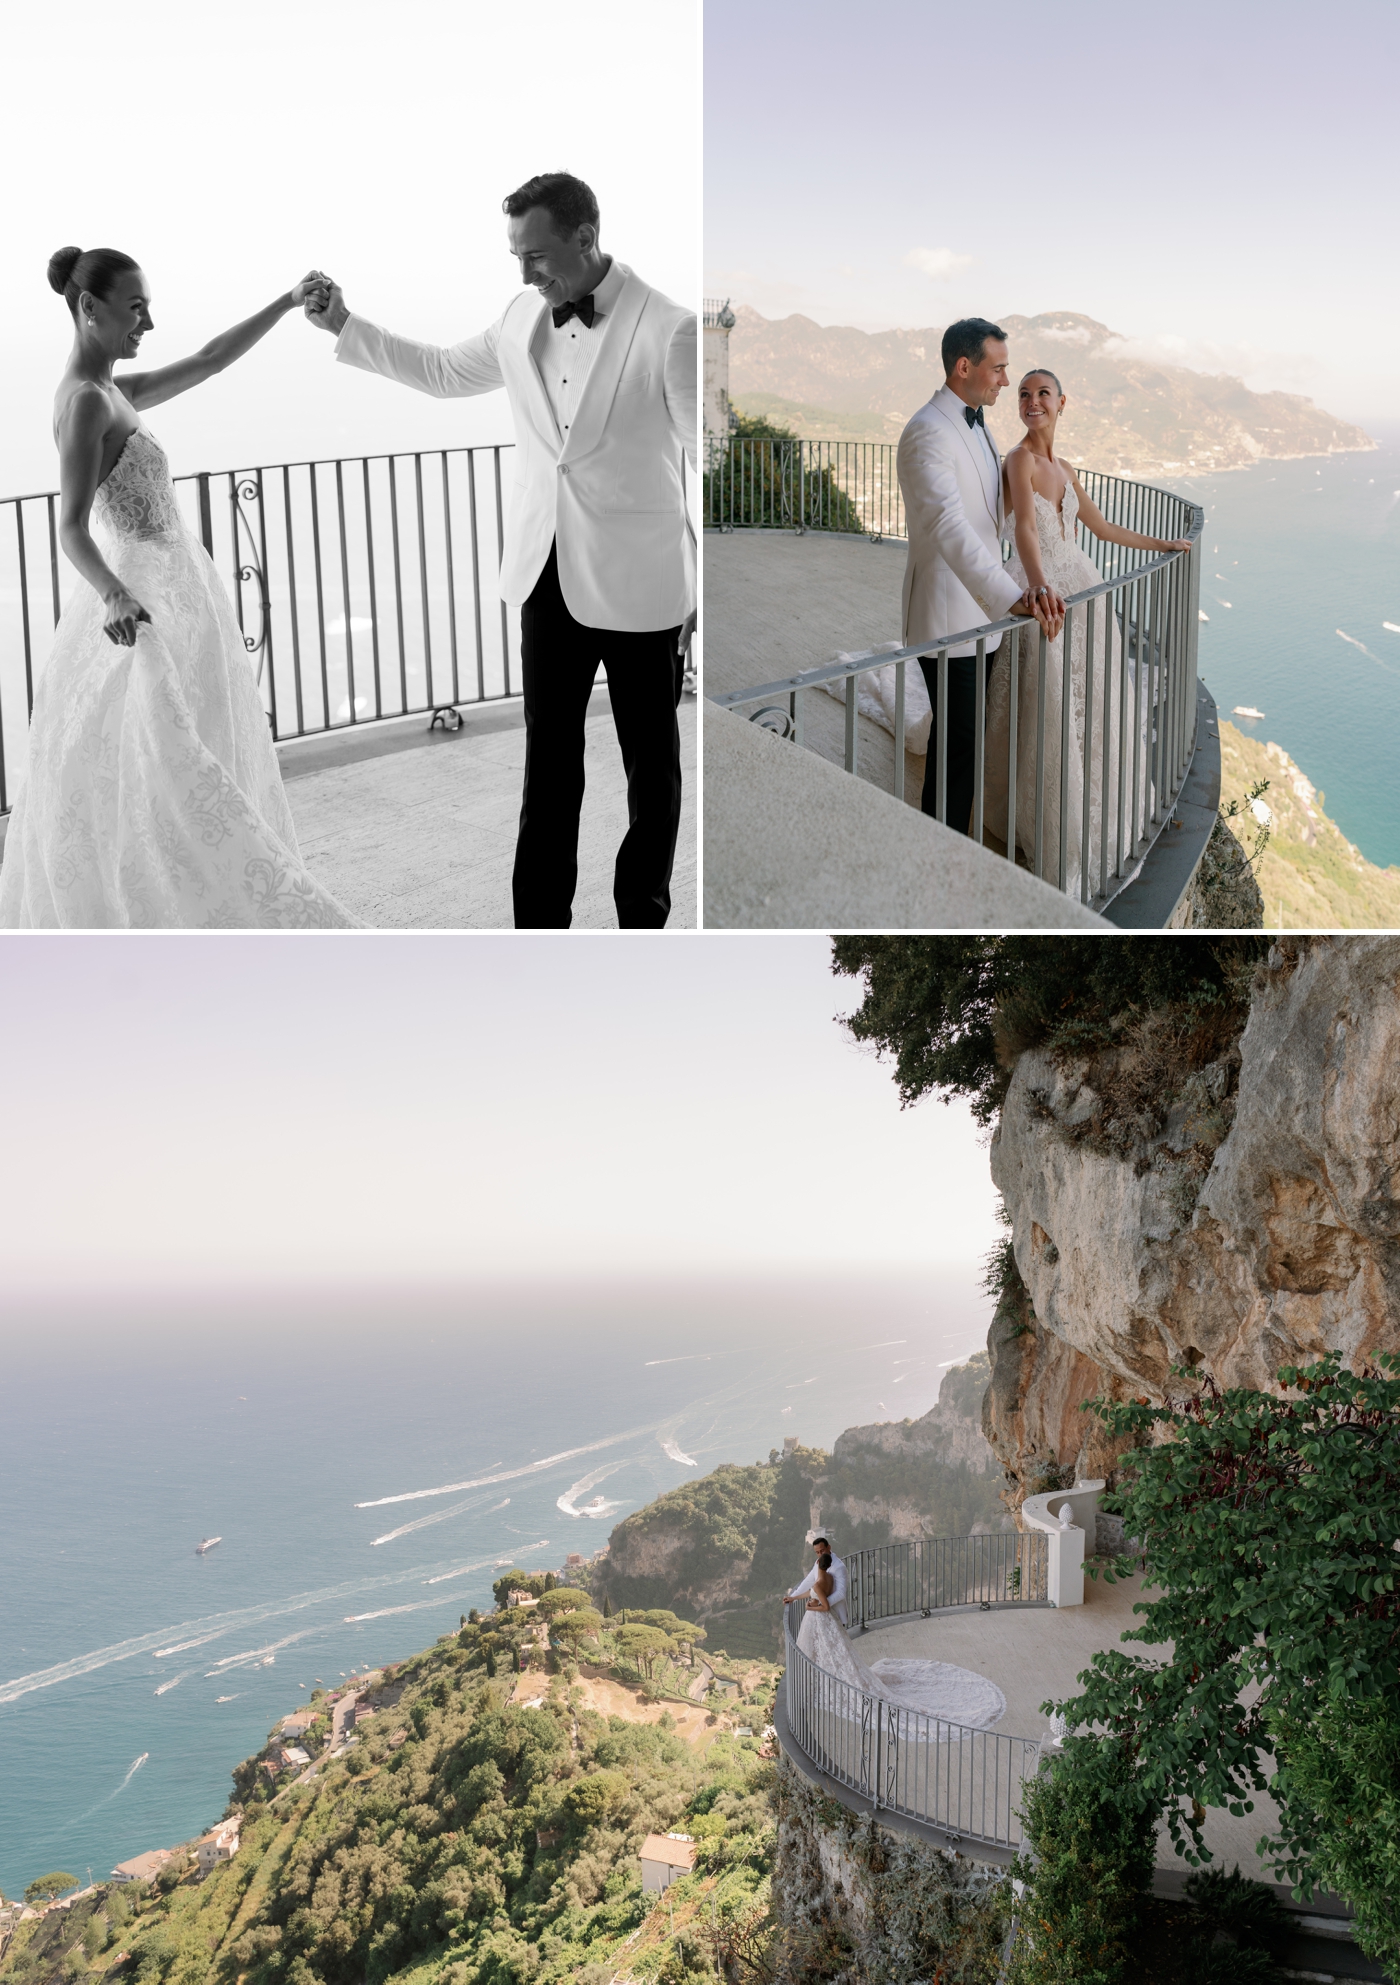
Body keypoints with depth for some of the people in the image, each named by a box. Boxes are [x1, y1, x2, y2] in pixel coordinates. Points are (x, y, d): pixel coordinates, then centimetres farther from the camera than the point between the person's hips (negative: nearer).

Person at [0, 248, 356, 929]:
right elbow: (72, 527, -26)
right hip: (145, 615, -10)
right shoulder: (86, 400, -16)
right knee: (167, 789, -8)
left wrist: (288, 303, 16)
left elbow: (208, 361, 19)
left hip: (172, 600, 10)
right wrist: (115, 595, -43)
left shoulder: (113, 393, 11)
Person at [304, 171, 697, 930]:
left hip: (638, 585, -5)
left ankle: (642, 920, 25)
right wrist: (344, 327, 13)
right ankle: (539, 925, 17)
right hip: (548, 577, 5)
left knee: (650, 764, 10)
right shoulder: (523, 319, 3)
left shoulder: (668, 330, -15)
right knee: (548, 761, 9)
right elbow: (443, 371, 21)